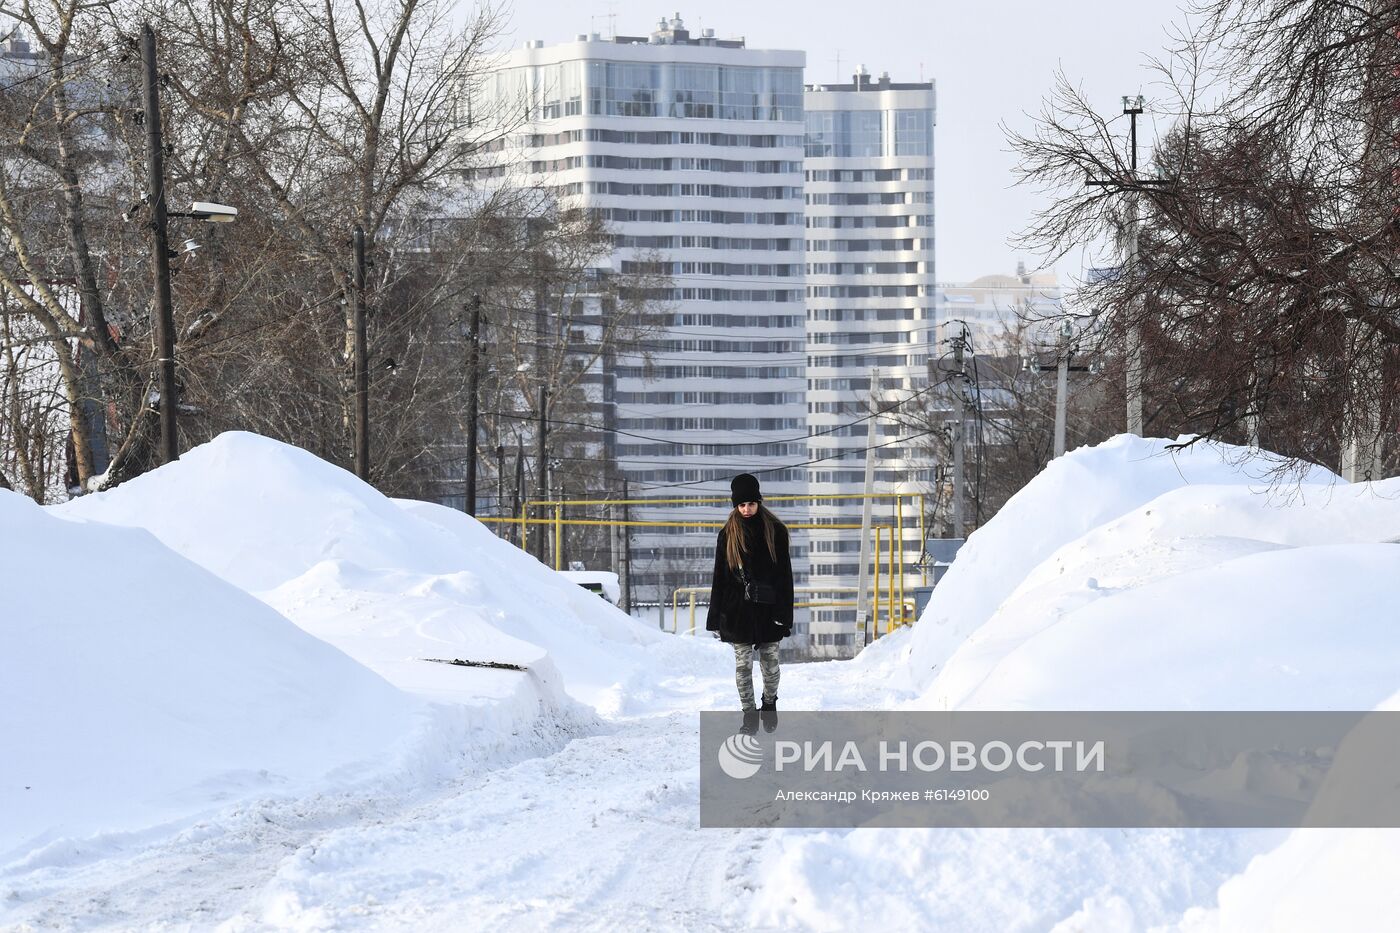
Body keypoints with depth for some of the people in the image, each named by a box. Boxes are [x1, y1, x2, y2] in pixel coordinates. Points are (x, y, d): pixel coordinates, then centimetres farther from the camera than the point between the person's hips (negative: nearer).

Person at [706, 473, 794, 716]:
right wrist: (716, 617, 2)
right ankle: (748, 714, 7)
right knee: (743, 664, 0)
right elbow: (719, 576, 7)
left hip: (767, 609, -1)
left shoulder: (775, 531, 1)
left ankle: (770, 703, 27)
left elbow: (785, 574, 1)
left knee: (770, 662, 5)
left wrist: (785, 612, -6)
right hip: (738, 611, 1)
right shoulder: (728, 534, 4)